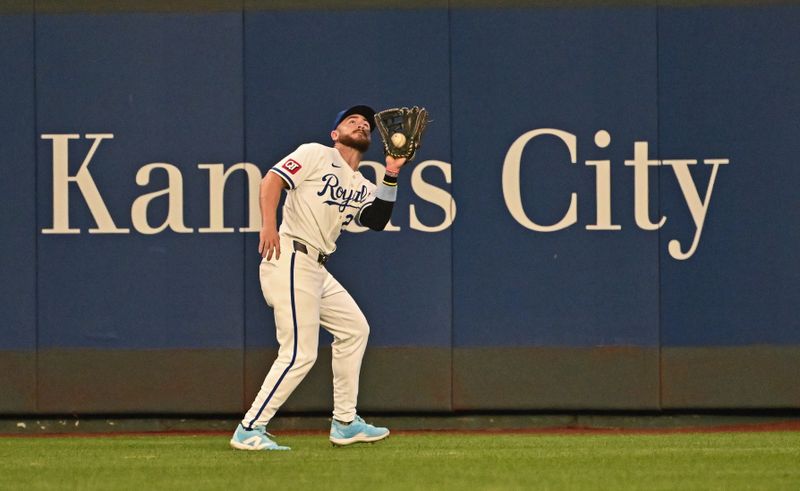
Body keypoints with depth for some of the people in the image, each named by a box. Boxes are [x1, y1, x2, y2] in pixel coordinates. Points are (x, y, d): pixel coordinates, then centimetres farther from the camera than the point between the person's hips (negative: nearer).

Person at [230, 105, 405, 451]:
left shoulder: (362, 187, 20)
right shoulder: (316, 155, 0)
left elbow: (377, 221, 3)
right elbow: (272, 179, -13)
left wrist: (391, 176, -6)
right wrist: (268, 225, -27)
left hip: (316, 269, 10)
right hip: (290, 259, -9)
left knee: (354, 329, 17)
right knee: (299, 354, -14)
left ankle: (344, 424, 24)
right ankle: (249, 430, -11)